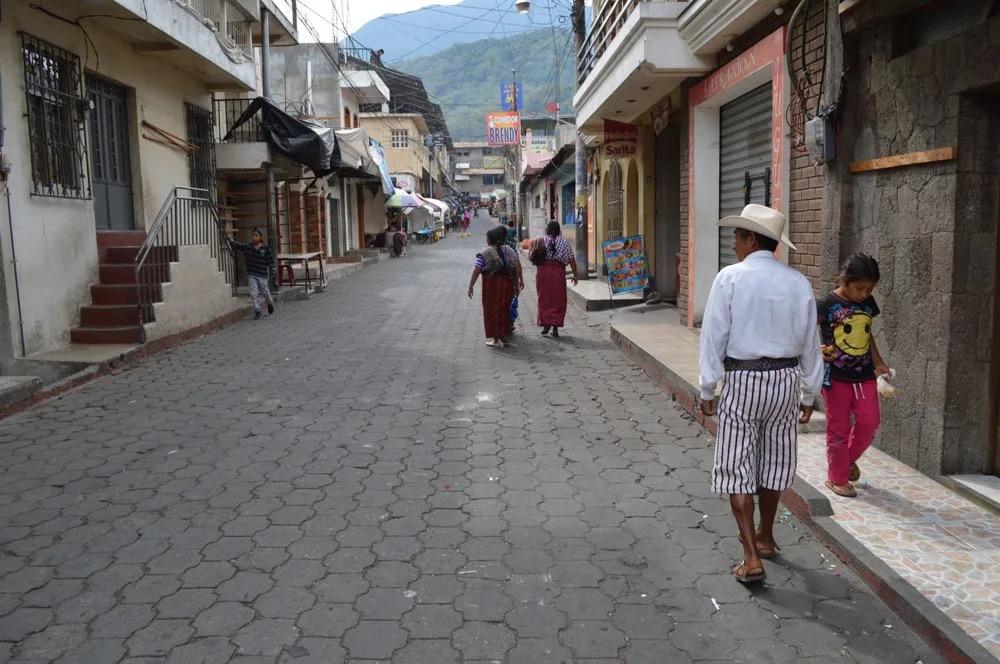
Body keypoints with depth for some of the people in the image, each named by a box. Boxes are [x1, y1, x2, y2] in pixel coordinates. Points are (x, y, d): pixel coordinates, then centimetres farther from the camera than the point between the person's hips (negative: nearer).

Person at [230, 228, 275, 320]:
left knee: (265, 292, 5)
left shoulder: (265, 248, -5)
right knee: (253, 293, -4)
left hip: (262, 275, -2)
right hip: (251, 275, 2)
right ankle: (257, 311, 4)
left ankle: (270, 303, 37)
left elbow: (270, 261, -2)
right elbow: (237, 245, -8)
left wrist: (272, 272, -8)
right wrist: (231, 241, -29)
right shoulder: (247, 246, 1)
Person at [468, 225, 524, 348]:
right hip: (507, 285, 5)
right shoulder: (508, 250, 7)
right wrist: (520, 280, 5)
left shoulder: (484, 253, -8)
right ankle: (503, 336, 23)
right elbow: (518, 265, 1)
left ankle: (496, 339, 4)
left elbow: (476, 271, -12)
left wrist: (471, 286, -8)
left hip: (492, 285, -5)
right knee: (504, 309, 15)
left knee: (492, 310, 4)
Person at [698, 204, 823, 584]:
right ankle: (765, 538, 37)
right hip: (785, 380, 5)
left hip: (742, 381, -4)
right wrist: (809, 394, 16)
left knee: (737, 468, 3)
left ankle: (752, 559, -1)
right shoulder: (798, 283, 1)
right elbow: (810, 345, 6)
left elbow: (714, 337, -11)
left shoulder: (730, 278, -11)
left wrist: (707, 389, -2)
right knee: (773, 460, 19)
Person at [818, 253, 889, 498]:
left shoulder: (868, 303, 6)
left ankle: (849, 458, 30)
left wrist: (878, 363, 17)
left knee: (869, 423, 3)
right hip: (836, 377, -5)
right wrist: (818, 350, -36)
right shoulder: (827, 305, -12)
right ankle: (837, 478, 18)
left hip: (864, 375, 5)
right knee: (838, 429, 4)